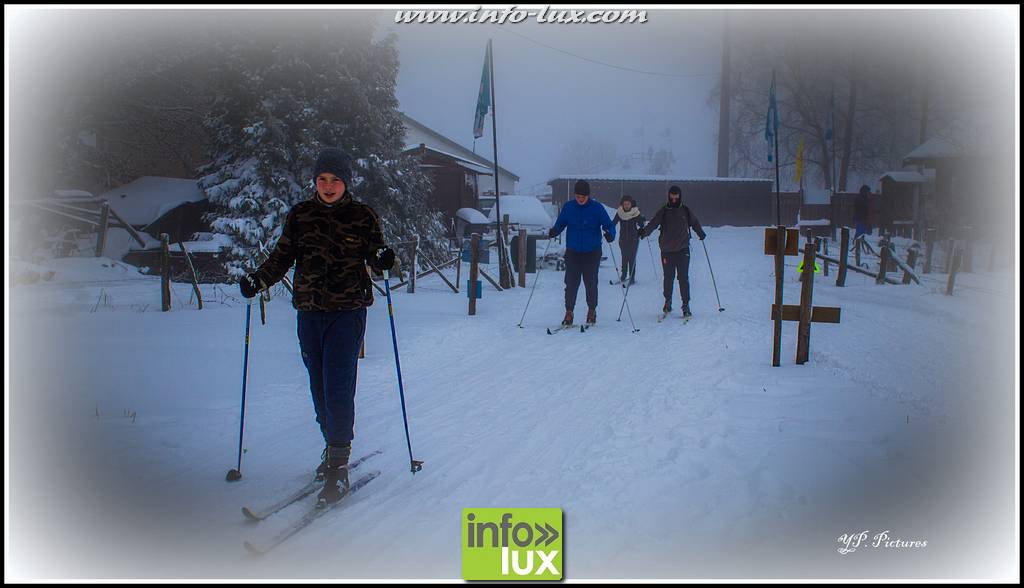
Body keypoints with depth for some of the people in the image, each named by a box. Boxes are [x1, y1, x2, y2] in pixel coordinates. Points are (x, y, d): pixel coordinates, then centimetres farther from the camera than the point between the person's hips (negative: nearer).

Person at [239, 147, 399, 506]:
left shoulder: (363, 217, 0)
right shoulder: (300, 215, 7)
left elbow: (375, 254, 4)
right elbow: (282, 256, 11)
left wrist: (385, 260, -19)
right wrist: (258, 280, -5)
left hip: (347, 312, -4)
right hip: (309, 312, 4)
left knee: (338, 388, -12)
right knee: (319, 388, 10)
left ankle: (338, 467, -9)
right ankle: (333, 446, 28)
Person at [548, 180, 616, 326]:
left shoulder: (597, 208, -4)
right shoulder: (568, 207, 1)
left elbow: (609, 224, -4)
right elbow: (560, 224, 5)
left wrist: (610, 234, -26)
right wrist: (554, 231, -17)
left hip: (592, 253, -1)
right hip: (572, 252, 1)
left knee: (591, 283, 4)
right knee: (571, 283, -3)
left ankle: (592, 311, 21)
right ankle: (569, 312, 6)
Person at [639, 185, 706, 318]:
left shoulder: (686, 211, 6)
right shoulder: (663, 211, 1)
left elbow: (695, 223, 22)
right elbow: (653, 223, -10)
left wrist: (701, 233, 28)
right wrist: (644, 231, -26)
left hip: (683, 249, 0)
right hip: (667, 250, 0)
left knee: (683, 278, -4)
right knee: (668, 277, 6)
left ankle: (686, 304, 0)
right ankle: (668, 301, 23)